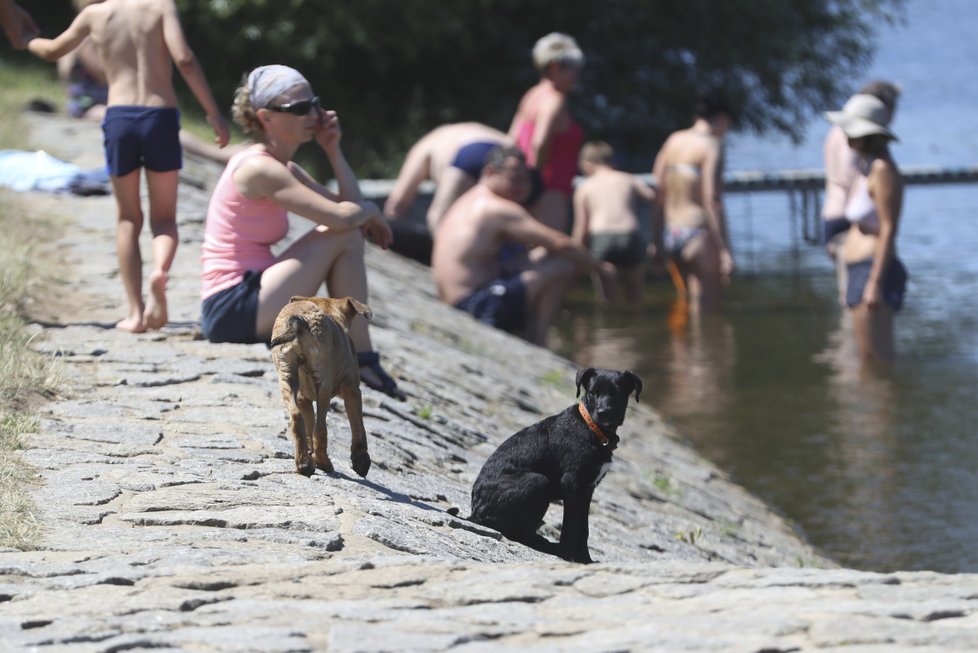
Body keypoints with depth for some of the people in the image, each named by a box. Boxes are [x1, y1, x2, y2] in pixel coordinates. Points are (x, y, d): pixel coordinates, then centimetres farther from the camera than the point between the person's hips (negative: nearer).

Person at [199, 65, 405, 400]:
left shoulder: (285, 170, 16)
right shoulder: (259, 169, -15)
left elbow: (352, 204, 14)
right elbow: (341, 217, -22)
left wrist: (333, 148, 8)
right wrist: (371, 210, -1)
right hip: (232, 307, -10)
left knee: (350, 235, 16)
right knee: (343, 235, -12)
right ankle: (362, 358, -5)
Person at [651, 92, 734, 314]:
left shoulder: (674, 140, 12)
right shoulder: (711, 145, -9)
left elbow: (658, 193, 12)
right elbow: (711, 200, -17)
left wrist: (657, 240, 17)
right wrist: (724, 250, -18)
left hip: (670, 234, 8)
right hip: (698, 234, -8)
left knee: (688, 307, 15)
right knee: (706, 311, -6)